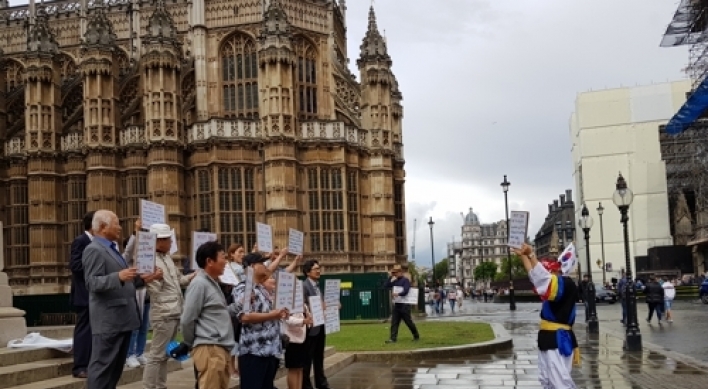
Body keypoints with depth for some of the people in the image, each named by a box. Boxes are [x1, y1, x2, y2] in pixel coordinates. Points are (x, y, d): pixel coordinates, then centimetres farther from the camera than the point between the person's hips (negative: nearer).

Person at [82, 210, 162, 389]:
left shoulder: (112, 249, 19)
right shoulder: (94, 250, -11)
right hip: (108, 321, -10)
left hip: (122, 318, 10)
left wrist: (145, 278, 12)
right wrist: (118, 276, -35)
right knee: (102, 365, -5)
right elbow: (93, 283, -21)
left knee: (116, 366, 15)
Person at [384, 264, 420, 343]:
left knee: (409, 322, 4)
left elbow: (405, 291, -21)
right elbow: (386, 286, 10)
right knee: (394, 322, -1)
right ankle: (393, 338, -3)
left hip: (404, 305, -7)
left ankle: (416, 336, 21)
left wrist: (398, 294, -37)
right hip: (396, 305, 7)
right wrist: (390, 277, 3)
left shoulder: (405, 280, -9)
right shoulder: (395, 281, 12)